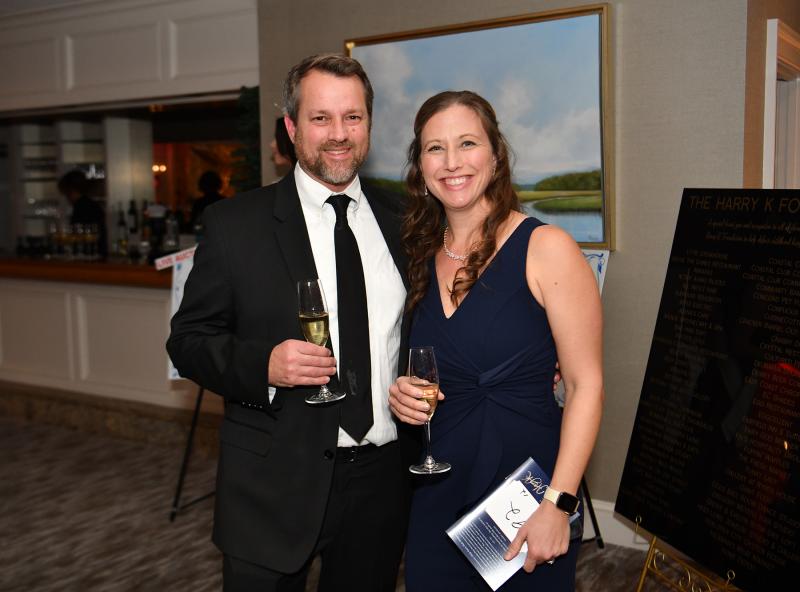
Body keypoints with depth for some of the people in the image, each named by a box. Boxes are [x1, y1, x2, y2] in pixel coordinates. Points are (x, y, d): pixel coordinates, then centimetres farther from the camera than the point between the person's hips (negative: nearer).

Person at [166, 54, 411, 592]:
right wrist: (264, 364, -21)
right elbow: (188, 340, -4)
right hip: (276, 486, -3)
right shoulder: (235, 224, -5)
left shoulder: (402, 220, 5)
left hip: (383, 478, 3)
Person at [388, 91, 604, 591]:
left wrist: (558, 503, -18)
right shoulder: (422, 256, 5)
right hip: (437, 494, 5)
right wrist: (404, 394, -5)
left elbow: (586, 385, -13)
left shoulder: (546, 249, -12)